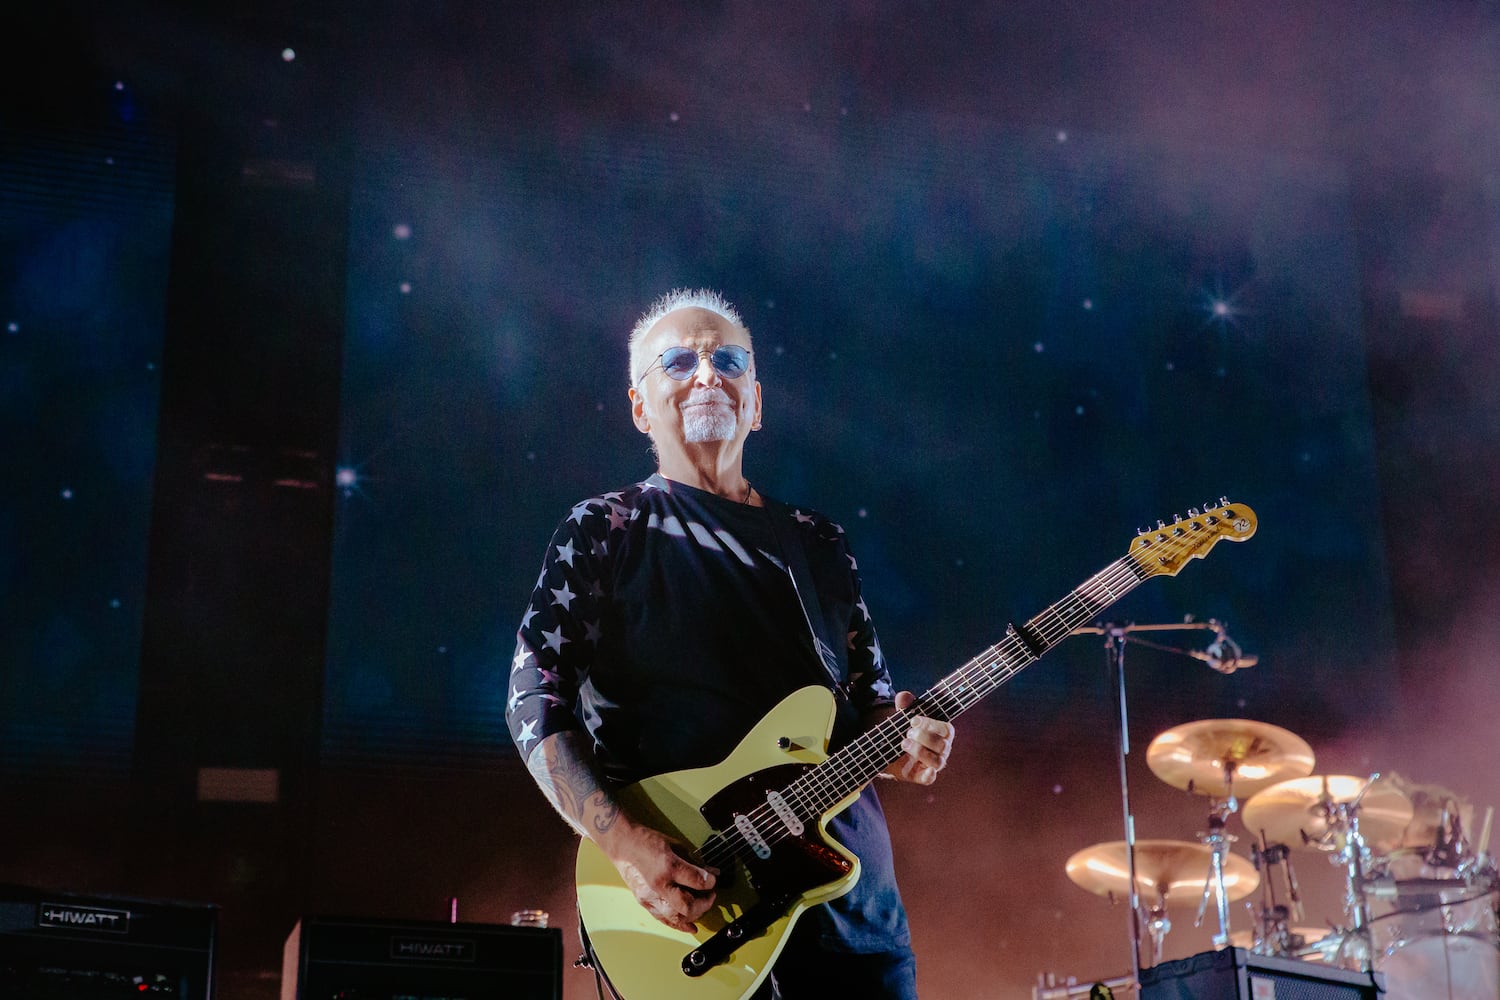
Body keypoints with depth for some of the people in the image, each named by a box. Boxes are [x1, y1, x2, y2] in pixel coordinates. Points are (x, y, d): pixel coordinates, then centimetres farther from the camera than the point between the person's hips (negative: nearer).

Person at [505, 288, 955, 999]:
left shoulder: (817, 544, 15)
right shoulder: (604, 532, 2)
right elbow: (535, 703, -6)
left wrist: (899, 739, -6)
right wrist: (622, 842, -19)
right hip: (688, 905, -4)